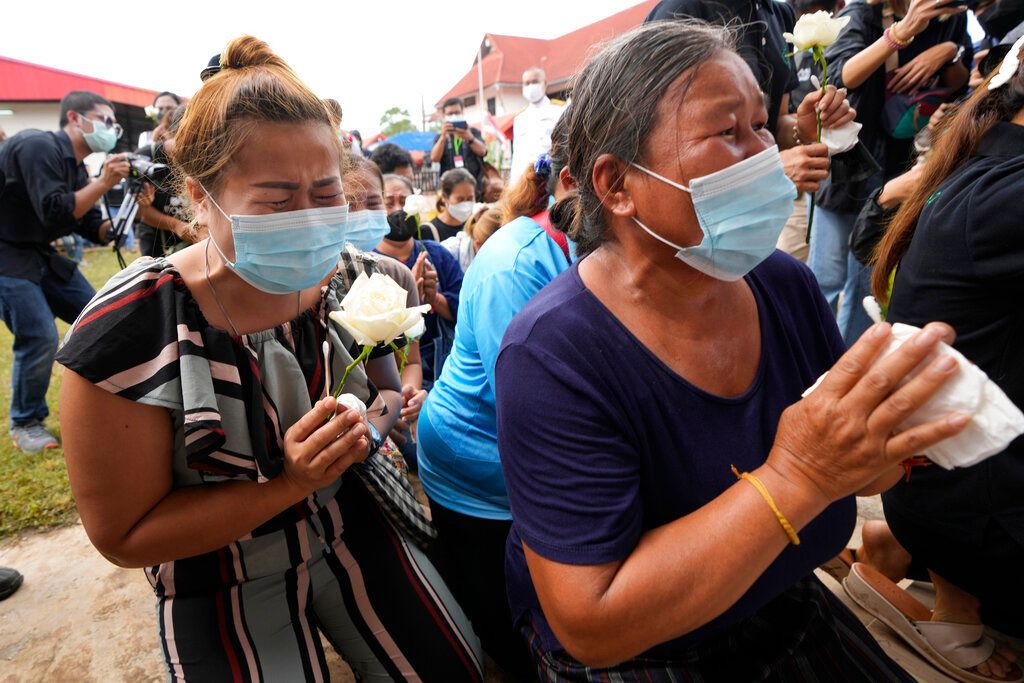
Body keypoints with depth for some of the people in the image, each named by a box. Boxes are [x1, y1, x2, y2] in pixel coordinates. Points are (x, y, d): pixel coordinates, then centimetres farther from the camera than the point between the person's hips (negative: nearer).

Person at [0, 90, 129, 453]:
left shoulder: (77, 169, 9)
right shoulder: (38, 147, -17)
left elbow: (96, 230, 7)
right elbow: (54, 213, -26)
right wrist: (103, 183, -26)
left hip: (42, 256, 9)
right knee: (39, 337, -15)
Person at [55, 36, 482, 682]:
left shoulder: (349, 279, -14)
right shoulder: (130, 335, -26)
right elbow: (124, 536, -18)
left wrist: (368, 426, -20)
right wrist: (288, 482, -30)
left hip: (353, 528, 4)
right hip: (225, 585, -3)